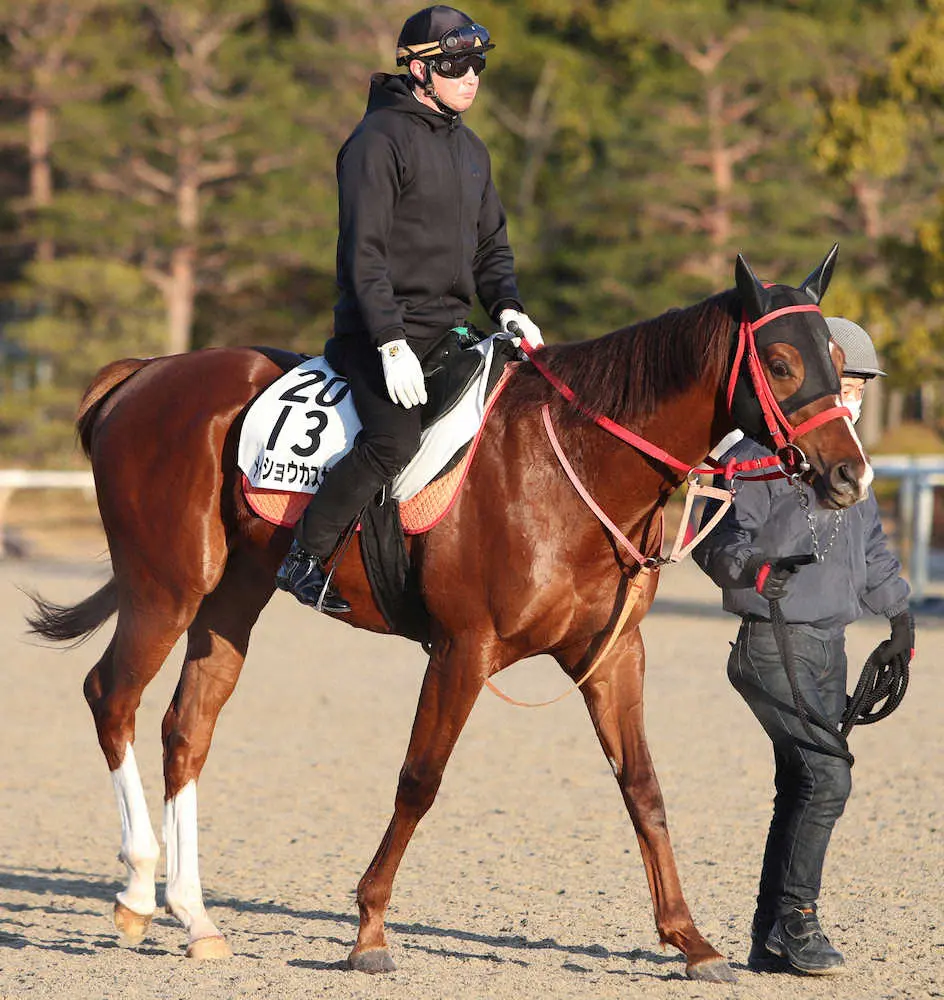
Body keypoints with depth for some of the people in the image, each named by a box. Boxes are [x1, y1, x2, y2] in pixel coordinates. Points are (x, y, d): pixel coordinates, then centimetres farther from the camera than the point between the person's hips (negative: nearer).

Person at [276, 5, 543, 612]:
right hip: (382, 331, -8)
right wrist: (391, 345, -23)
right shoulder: (379, 140, -9)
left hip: (450, 331, 8)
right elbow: (363, 253, -15)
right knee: (395, 441, -29)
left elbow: (491, 246, 24)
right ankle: (305, 557, -15)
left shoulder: (472, 149, 18)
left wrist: (508, 309, 4)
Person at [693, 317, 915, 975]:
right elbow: (717, 538, -18)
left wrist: (900, 618, 28)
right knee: (828, 776, -18)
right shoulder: (762, 457, -10)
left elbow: (871, 550, 28)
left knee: (803, 790, 7)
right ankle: (795, 920, -8)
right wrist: (751, 569, -36)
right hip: (774, 646, -8)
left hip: (829, 647, 8)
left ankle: (772, 939, 12)